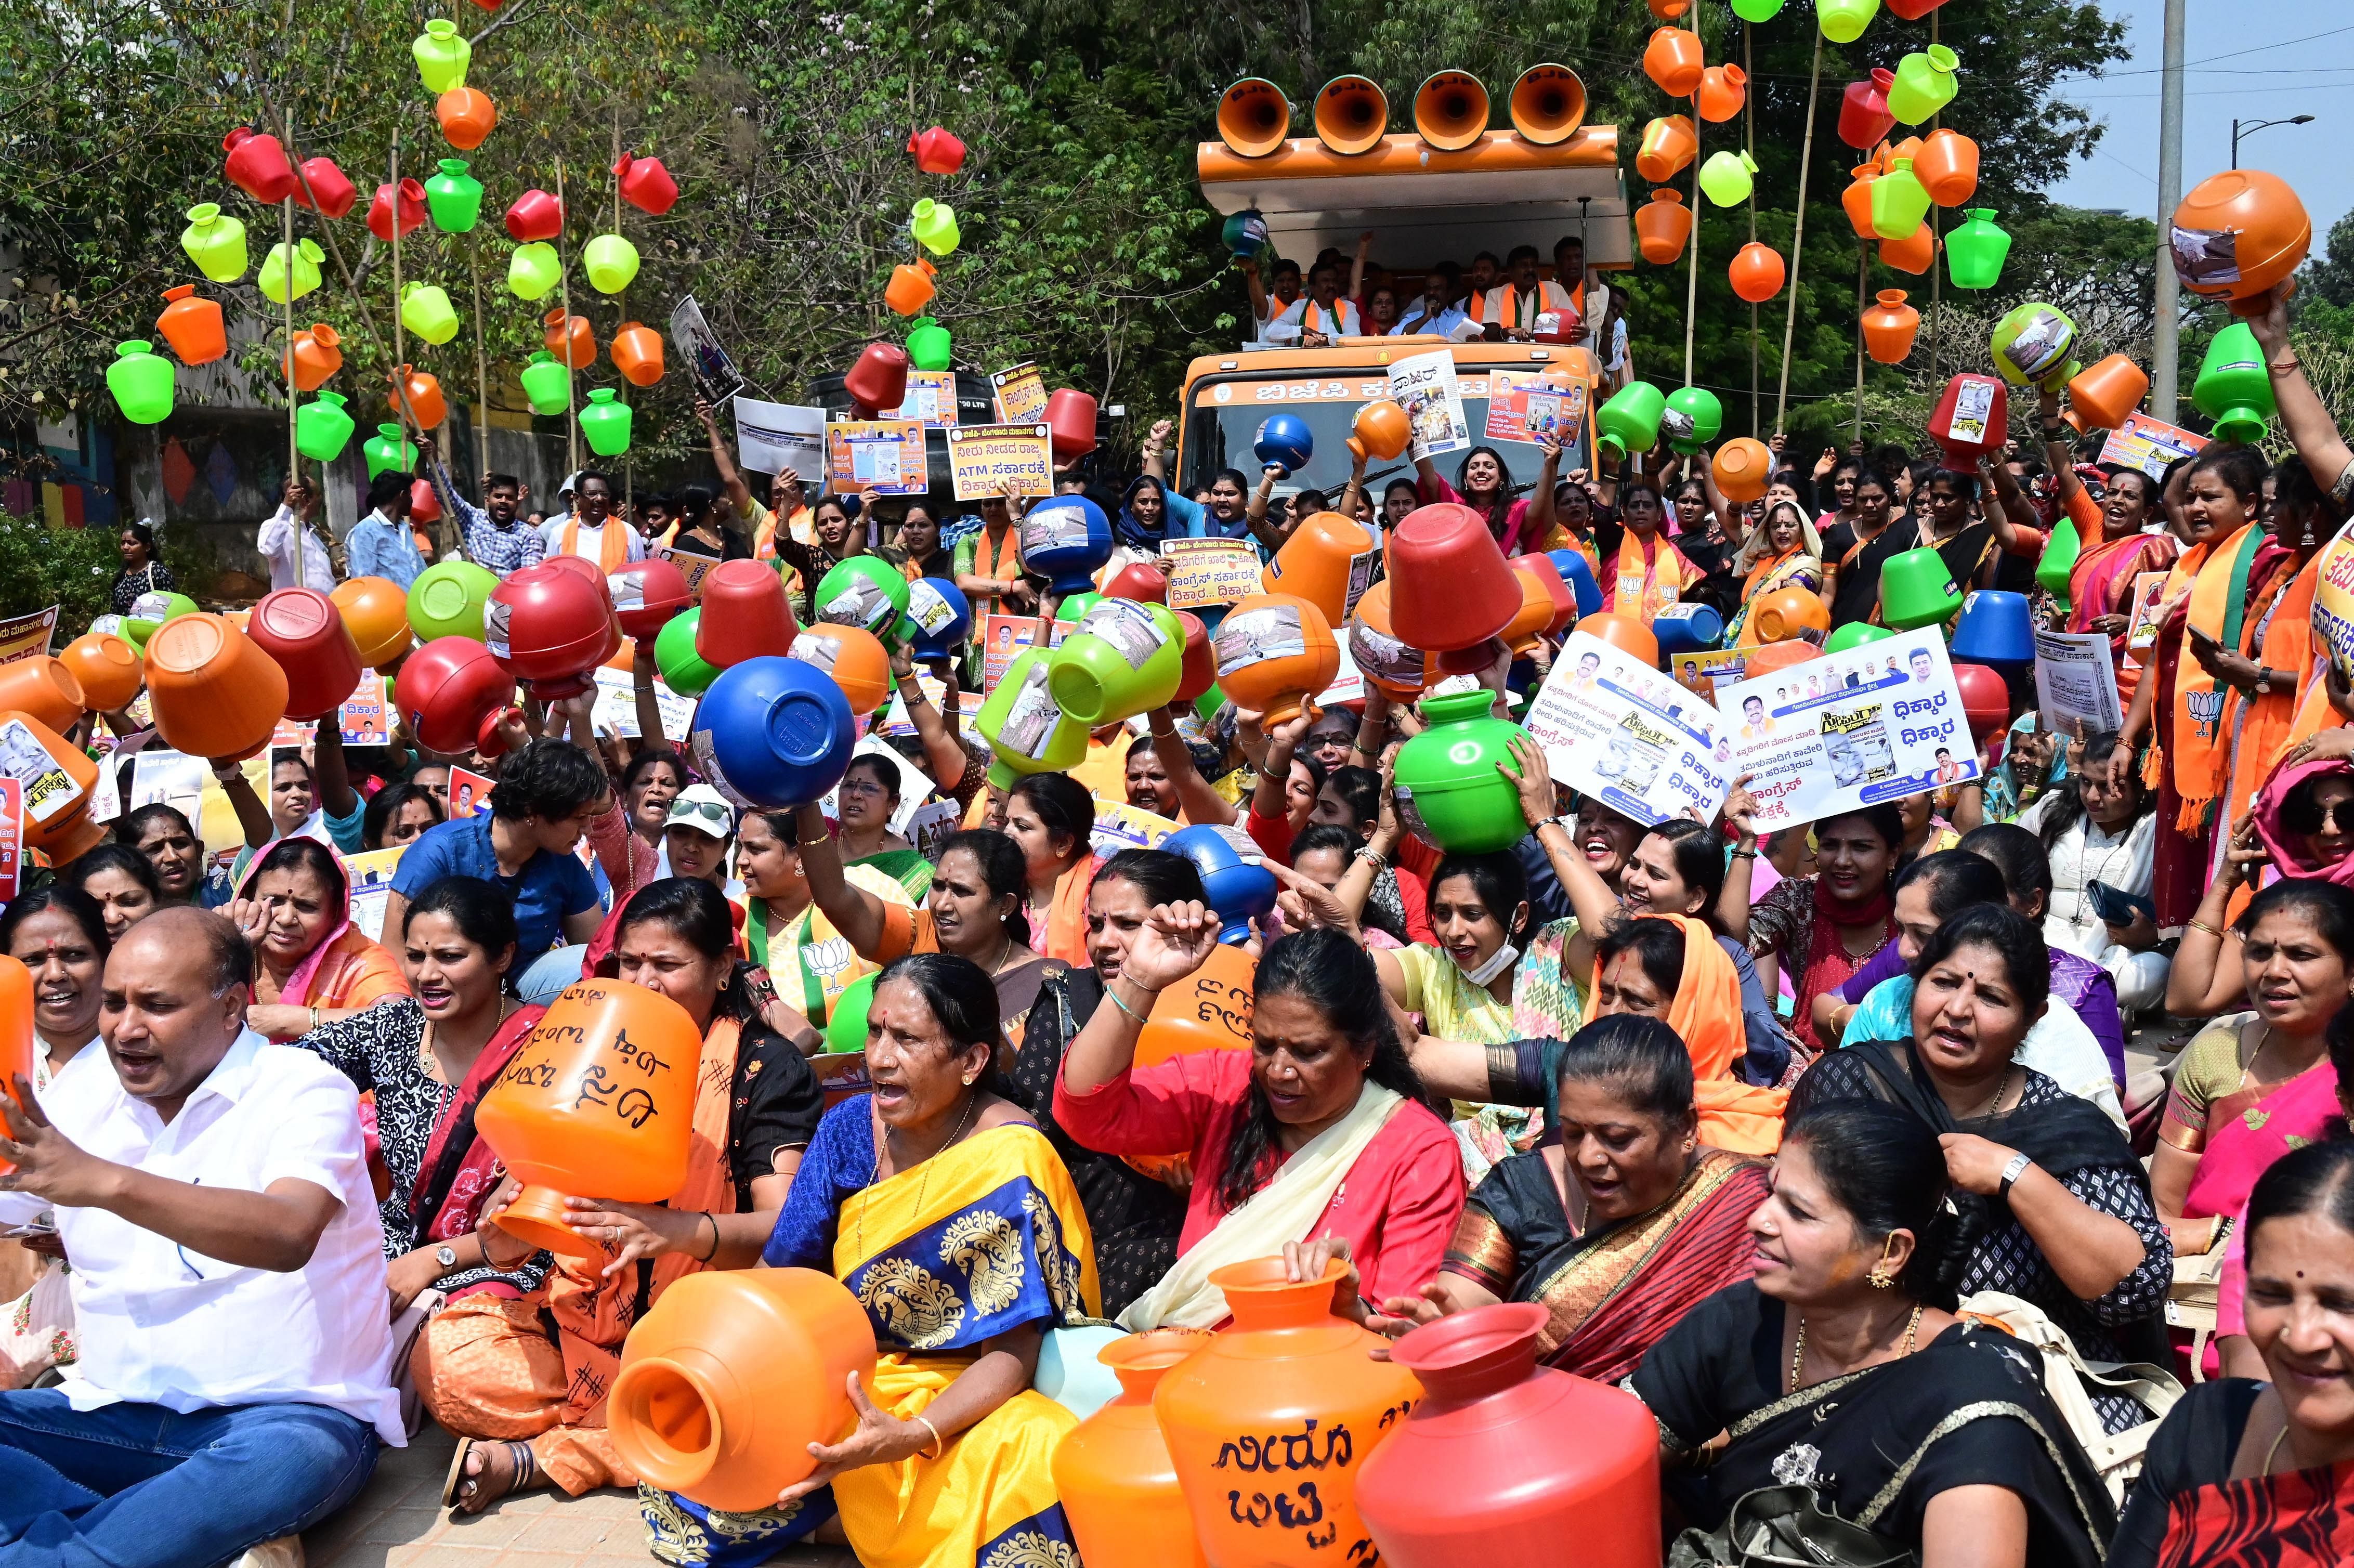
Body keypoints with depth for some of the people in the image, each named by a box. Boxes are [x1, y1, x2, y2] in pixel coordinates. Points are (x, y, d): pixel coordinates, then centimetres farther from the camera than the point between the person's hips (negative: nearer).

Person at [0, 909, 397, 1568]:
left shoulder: (303, 1089, -9)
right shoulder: (84, 1089, 9)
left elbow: (288, 1234, -28)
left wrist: (105, 1183, -40)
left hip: (286, 1413, -5)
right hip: (115, 1413, 5)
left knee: (288, 1458, -38)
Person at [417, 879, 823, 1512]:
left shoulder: (765, 1067, -3)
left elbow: (788, 1226, -15)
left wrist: (676, 1230, -35)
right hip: (586, 1312, 3)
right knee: (441, 1353, -22)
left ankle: (529, 1459, -16)